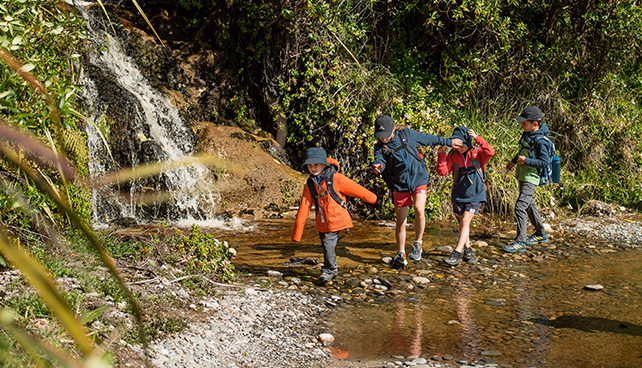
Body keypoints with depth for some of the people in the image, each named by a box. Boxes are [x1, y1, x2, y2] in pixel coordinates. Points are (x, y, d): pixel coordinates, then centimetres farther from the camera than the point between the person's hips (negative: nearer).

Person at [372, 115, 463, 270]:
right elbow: (379, 160, -20)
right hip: (400, 184, 1)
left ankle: (418, 244, -4)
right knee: (401, 221, 3)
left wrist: (449, 142, 19)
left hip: (419, 179, -1)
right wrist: (378, 167, -45)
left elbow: (428, 139, 12)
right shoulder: (380, 147, -1)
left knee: (419, 209, -25)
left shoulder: (406, 133, 0)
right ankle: (400, 254, 20)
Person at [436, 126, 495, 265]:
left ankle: (457, 253, -14)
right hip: (459, 195, 4)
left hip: (475, 195, -4)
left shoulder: (478, 154, -6)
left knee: (465, 221, -13)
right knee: (462, 222, 11)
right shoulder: (453, 156, 1)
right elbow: (442, 171, -7)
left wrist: (477, 138, -30)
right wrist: (441, 154, -17)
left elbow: (490, 152, -27)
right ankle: (468, 249, 29)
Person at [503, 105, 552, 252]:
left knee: (520, 206, -15)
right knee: (529, 205, 20)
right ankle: (541, 234, 36)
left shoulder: (540, 141, -22)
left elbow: (545, 161, -24)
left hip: (531, 178, -10)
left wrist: (526, 161, -25)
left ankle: (520, 242, -12)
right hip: (523, 176, 10)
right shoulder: (527, 133, 5)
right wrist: (513, 162, 24)